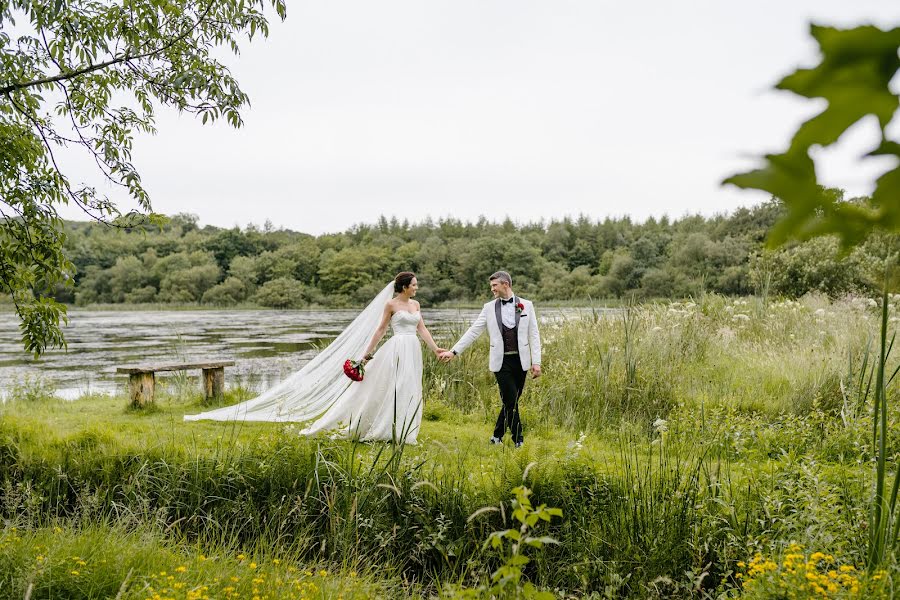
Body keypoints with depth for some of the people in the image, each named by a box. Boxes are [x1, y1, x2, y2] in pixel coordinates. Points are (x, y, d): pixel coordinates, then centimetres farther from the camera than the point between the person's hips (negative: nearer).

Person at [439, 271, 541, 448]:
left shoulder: (526, 305, 4)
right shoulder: (489, 307, 4)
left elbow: (534, 335, 2)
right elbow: (473, 332, 5)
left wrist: (536, 362, -4)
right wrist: (454, 351, -1)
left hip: (521, 361, 1)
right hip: (501, 361, -1)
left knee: (510, 402, 8)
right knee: (511, 401, -6)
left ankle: (497, 436, 24)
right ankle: (518, 441, 4)